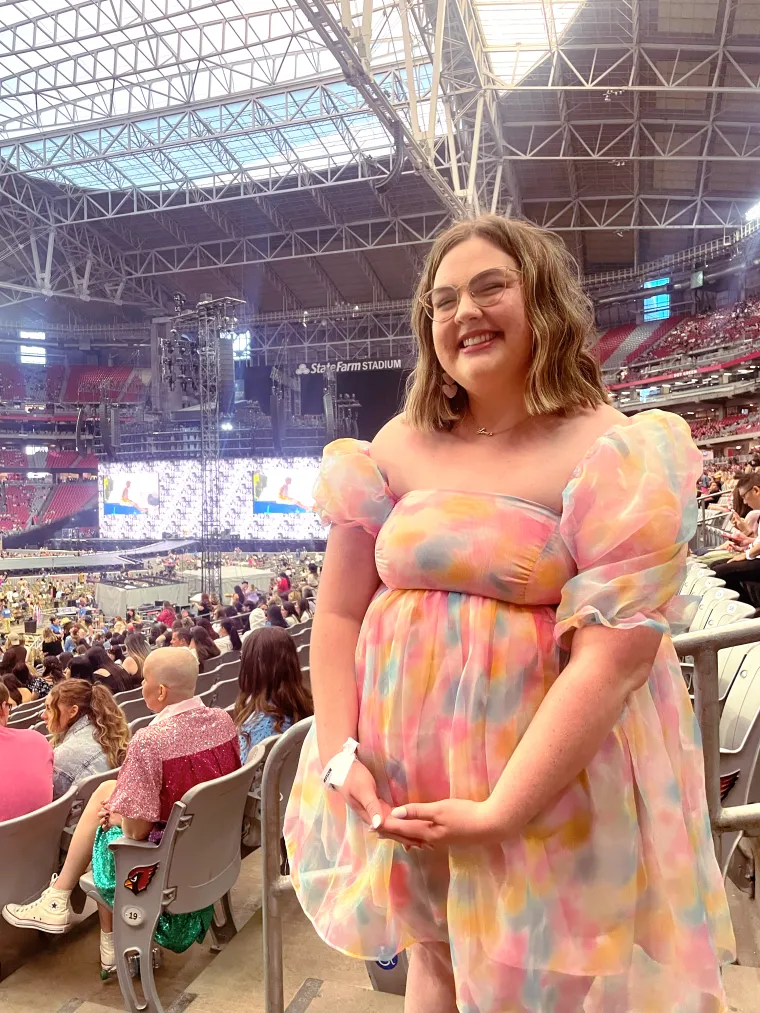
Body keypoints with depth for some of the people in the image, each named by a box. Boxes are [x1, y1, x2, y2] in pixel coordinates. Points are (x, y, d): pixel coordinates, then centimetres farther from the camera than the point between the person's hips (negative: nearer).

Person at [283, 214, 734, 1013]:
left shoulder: (613, 455, -13)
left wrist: (500, 812, -21)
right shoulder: (400, 447, 0)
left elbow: (615, 656, -20)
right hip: (404, 783, 4)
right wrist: (340, 755, -7)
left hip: (553, 791, -3)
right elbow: (339, 612, 1)